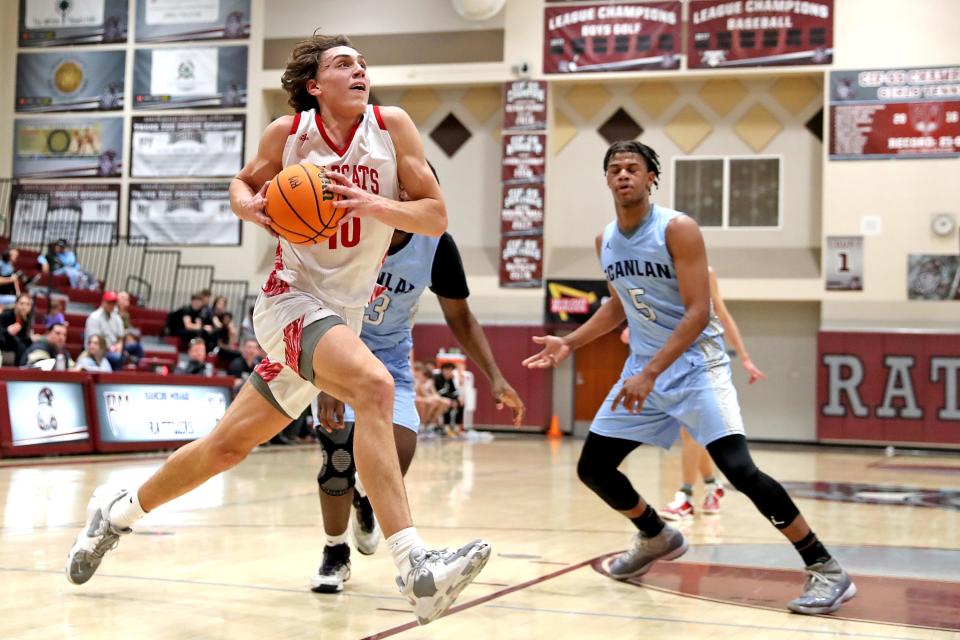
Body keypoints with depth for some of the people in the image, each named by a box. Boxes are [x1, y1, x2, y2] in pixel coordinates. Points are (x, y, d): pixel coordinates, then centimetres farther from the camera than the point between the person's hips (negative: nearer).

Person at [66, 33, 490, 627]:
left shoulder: (392, 125, -2)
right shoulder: (288, 133, -4)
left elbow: (437, 216, -4)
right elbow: (244, 183, 15)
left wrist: (375, 205, -22)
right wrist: (250, 206, -9)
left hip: (343, 313, 4)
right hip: (292, 299, -4)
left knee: (228, 445, 12)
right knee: (373, 384, -33)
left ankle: (119, 510, 37)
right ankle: (415, 567, -37)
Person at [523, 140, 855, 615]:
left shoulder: (677, 229, -15)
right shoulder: (605, 241, 6)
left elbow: (698, 312, -21)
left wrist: (650, 374, -29)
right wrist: (569, 343, 13)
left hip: (695, 363, -7)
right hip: (644, 366, 7)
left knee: (738, 468, -23)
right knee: (592, 468, 7)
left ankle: (826, 570, -11)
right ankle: (657, 538, 32)